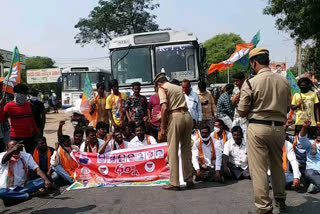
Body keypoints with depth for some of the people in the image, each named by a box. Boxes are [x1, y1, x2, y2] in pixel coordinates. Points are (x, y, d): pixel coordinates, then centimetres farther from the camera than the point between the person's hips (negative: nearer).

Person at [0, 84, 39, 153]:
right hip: (16, 137, -5)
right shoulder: (9, 106, -8)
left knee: (32, 154, 11)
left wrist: (36, 130, 20)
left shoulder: (28, 104, 10)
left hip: (28, 135, 5)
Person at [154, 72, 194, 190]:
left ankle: (174, 183, 3)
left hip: (175, 116, -6)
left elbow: (164, 107, -10)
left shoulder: (162, 88, 3)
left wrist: (162, 127, -9)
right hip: (187, 116, 7)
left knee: (173, 151, 0)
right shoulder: (178, 87, 24)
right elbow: (183, 104, 16)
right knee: (186, 150, 13)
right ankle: (189, 180, 18)